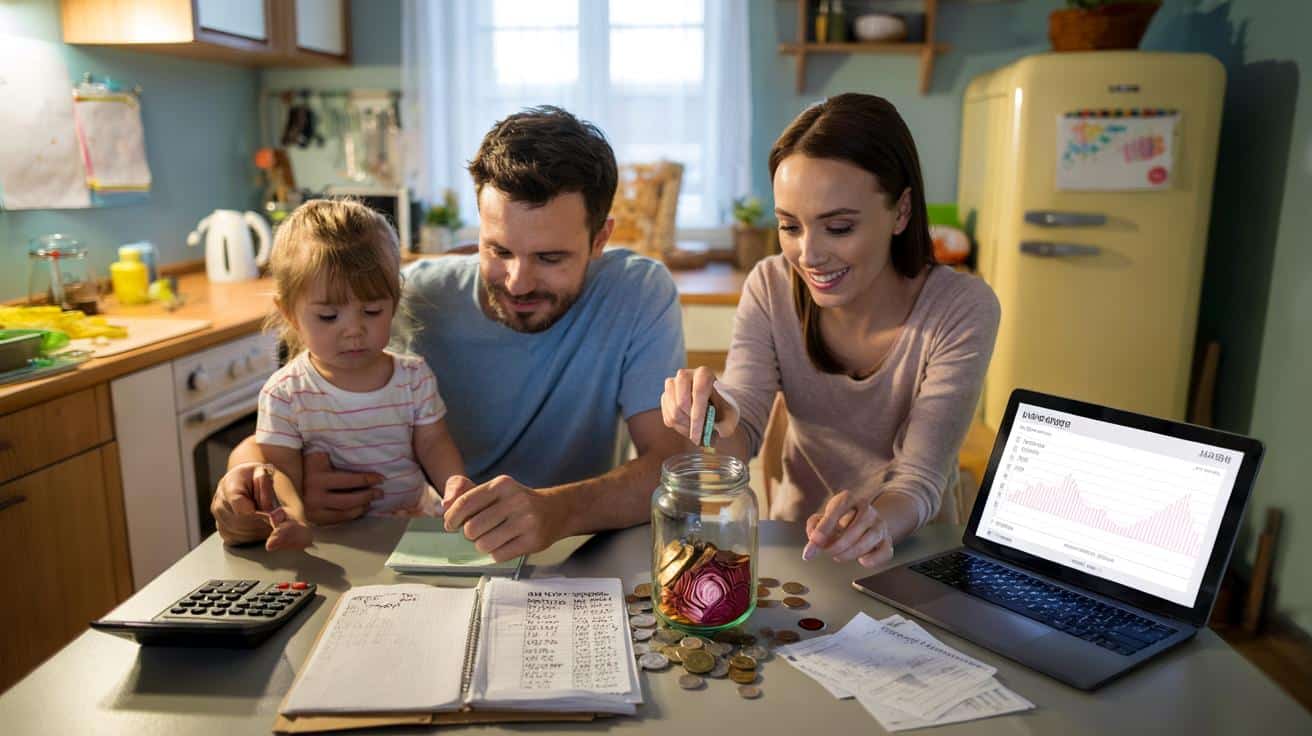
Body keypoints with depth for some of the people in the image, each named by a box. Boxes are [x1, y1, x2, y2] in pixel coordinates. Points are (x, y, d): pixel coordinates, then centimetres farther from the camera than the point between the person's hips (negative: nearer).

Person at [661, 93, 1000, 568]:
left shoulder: (961, 311, -19)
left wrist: (877, 522, -43)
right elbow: (744, 436, -15)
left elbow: (920, 480, -22)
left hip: (910, 548, -2)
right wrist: (717, 423, -38)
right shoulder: (771, 288, -11)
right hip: (793, 534, 2)